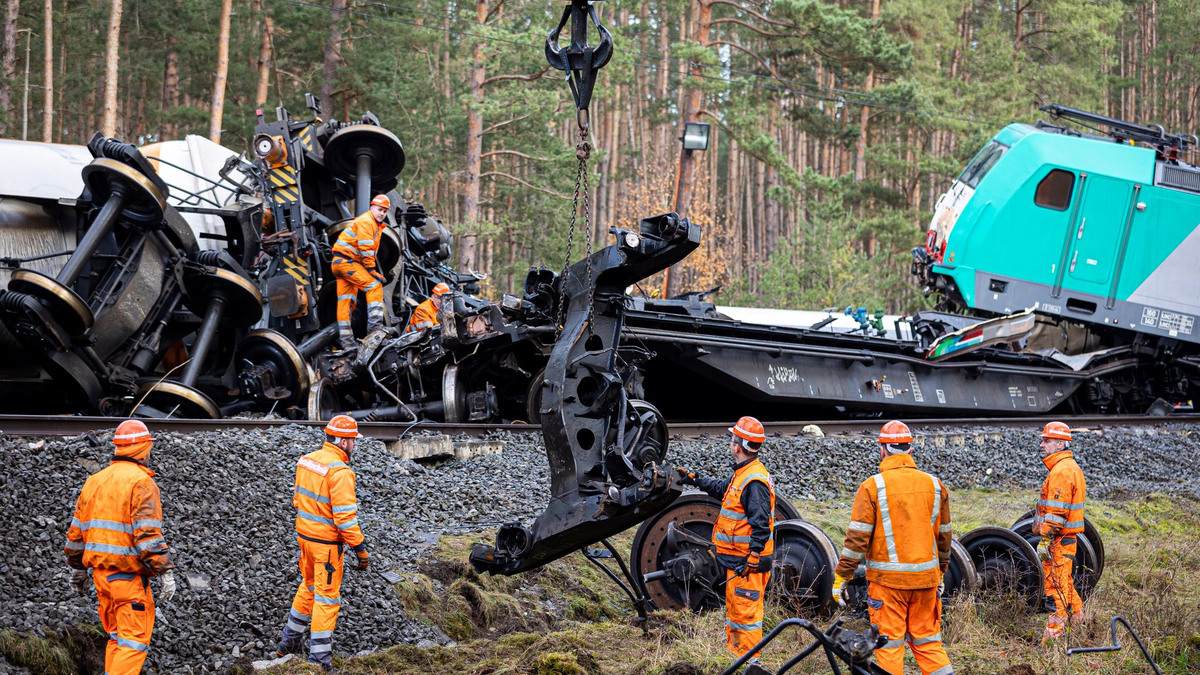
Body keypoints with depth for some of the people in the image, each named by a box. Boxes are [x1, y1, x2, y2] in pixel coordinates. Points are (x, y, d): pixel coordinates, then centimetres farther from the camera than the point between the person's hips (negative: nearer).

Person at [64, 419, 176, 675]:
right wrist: (165, 571, -17)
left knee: (116, 635, 18)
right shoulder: (141, 482, -11)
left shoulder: (95, 480, 13)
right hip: (128, 573, -8)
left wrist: (78, 568, 25)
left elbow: (77, 530, 16)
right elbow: (148, 533, -19)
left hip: (99, 569, 8)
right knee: (135, 638, -5)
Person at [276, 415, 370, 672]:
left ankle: (289, 644, 36)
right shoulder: (340, 471, -23)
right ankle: (319, 659, 4)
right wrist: (360, 548, -19)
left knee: (308, 588, 25)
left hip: (305, 535, 8)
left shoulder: (306, 460, 3)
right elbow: (345, 515, -25)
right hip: (327, 542, -8)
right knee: (326, 598, 1)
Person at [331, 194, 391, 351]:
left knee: (346, 302, 8)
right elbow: (366, 249, -19)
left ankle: (346, 341, 8)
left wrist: (372, 270, 10)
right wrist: (372, 271, -19)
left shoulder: (377, 226, 22)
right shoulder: (366, 221, -11)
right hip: (346, 260, -10)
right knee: (374, 285, -17)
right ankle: (374, 326, -25)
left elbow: (371, 251, 21)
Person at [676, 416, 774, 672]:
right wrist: (692, 479, 35)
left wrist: (751, 560, -25)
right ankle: (733, 653, 30)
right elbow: (721, 488, 32)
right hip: (737, 559, 11)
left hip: (748, 562, -11)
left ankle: (751, 663, -3)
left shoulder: (755, 481, -21)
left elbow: (760, 526, -24)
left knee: (746, 612, -7)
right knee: (734, 609, 20)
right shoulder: (742, 474, 11)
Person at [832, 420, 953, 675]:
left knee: (889, 644, 2)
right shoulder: (934, 485, 7)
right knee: (928, 640, 13)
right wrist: (941, 572, 28)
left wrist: (841, 577, -4)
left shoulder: (873, 486, -8)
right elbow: (944, 536, 15)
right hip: (926, 578, 4)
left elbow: (857, 537, -10)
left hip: (888, 578, -4)